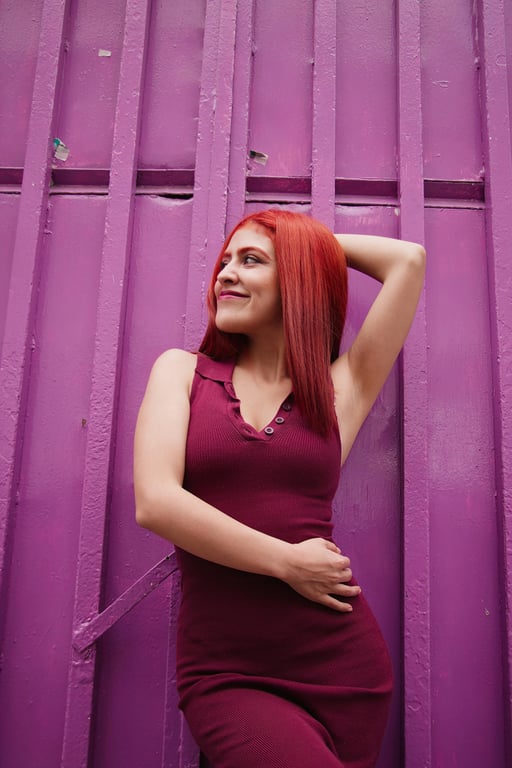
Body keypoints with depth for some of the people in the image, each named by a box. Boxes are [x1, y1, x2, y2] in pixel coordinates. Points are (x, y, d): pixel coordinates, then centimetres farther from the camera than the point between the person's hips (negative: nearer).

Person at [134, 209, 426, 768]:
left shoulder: (339, 389, 5)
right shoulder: (182, 371, 5)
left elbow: (408, 260, 2)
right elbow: (155, 502, -8)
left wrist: (311, 241, 14)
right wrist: (288, 562, -11)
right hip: (224, 673, -1)